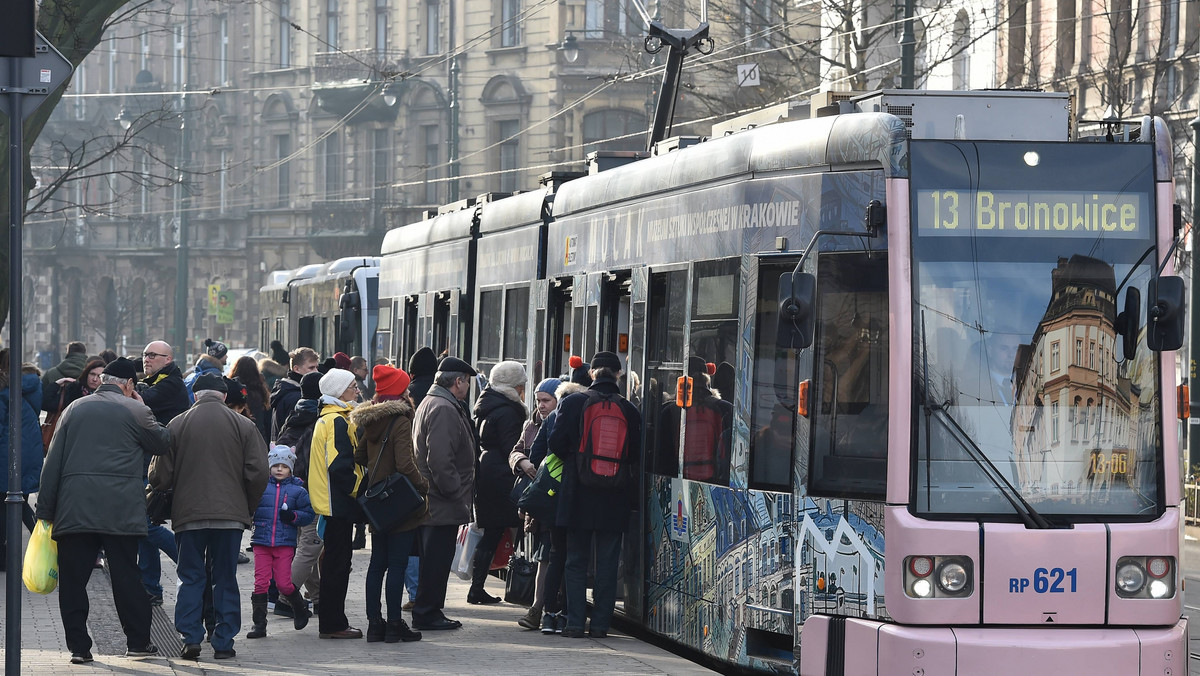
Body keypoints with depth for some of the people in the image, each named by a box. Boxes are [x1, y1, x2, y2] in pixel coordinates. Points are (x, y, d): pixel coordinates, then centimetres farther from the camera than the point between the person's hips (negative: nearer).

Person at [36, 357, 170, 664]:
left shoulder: (74, 409, 10)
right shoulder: (135, 411, 0)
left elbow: (53, 462, 8)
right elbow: (163, 442, 12)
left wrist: (45, 510, 10)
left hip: (74, 509, 1)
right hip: (121, 510, -1)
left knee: (73, 580, 4)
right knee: (126, 577, 6)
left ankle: (78, 646, 0)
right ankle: (138, 641, 11)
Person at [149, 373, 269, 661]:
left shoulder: (177, 425, 0)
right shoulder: (243, 425, 1)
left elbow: (161, 475, 1)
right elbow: (258, 473, -2)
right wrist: (247, 507, 13)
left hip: (188, 515, 0)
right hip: (230, 514, 0)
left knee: (191, 578, 7)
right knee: (226, 580, 7)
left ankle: (191, 638, -2)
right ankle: (224, 642, 5)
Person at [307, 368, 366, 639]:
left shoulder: (324, 420, 17)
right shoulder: (338, 422, -16)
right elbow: (340, 466, -23)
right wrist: (359, 489, -13)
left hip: (329, 502, 10)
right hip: (338, 503, -10)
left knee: (334, 563, 15)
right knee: (338, 563, -6)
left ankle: (331, 620, 20)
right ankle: (333, 624, -4)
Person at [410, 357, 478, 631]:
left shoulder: (429, 403, 20)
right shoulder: (444, 410, -16)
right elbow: (440, 460, -25)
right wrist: (456, 494, -20)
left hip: (430, 502, 11)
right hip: (442, 505, -11)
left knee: (434, 560, 14)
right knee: (437, 559, -5)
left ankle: (428, 612, 19)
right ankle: (427, 613, -1)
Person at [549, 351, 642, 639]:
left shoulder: (572, 403, -5)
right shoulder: (629, 410, -2)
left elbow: (556, 445, -6)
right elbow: (637, 454, 1)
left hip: (578, 496, -1)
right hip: (614, 499, 1)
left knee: (576, 561, 7)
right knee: (607, 563, 8)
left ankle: (575, 622, 3)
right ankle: (600, 623, 7)